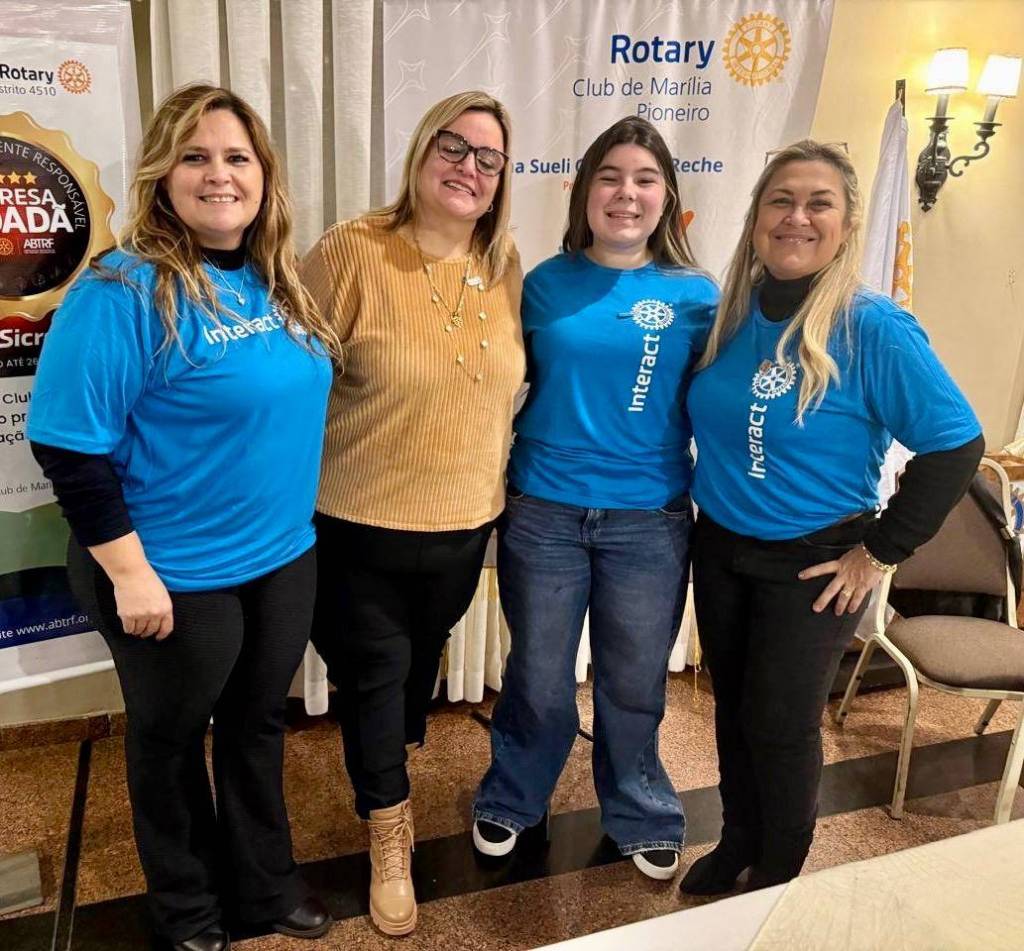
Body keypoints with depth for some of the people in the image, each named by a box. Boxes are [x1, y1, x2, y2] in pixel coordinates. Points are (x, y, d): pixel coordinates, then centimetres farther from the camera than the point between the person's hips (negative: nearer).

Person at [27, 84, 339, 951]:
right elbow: (71, 450, -19)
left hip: (283, 557, 7)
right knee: (172, 738, 16)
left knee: (259, 724, 22)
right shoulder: (124, 292, -19)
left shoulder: (276, 283, 3)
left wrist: (289, 524, 14)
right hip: (177, 576, -6)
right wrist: (130, 572, -19)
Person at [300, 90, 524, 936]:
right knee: (372, 677, 10)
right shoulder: (350, 253, -15)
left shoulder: (506, 268, 0)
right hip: (361, 524, -4)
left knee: (421, 664, 24)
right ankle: (389, 838, 32)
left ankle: (392, 770, 53)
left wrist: (493, 474, 13)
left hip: (464, 524, 5)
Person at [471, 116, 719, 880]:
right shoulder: (544, 284, -1)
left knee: (634, 682, 15)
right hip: (543, 511, 0)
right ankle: (512, 800, 40)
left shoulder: (695, 295, -2)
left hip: (650, 520, 0)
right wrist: (500, 480, -2)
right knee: (538, 675, 15)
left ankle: (643, 817, 39)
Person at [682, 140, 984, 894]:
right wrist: (711, 499, 8)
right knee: (732, 708, 18)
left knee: (782, 725, 8)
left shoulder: (874, 329, -17)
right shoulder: (731, 313, -1)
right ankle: (738, 843, 40)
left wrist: (880, 551, -15)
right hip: (719, 550, 5)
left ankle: (779, 875, 33)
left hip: (812, 564, -5)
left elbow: (956, 445, -16)